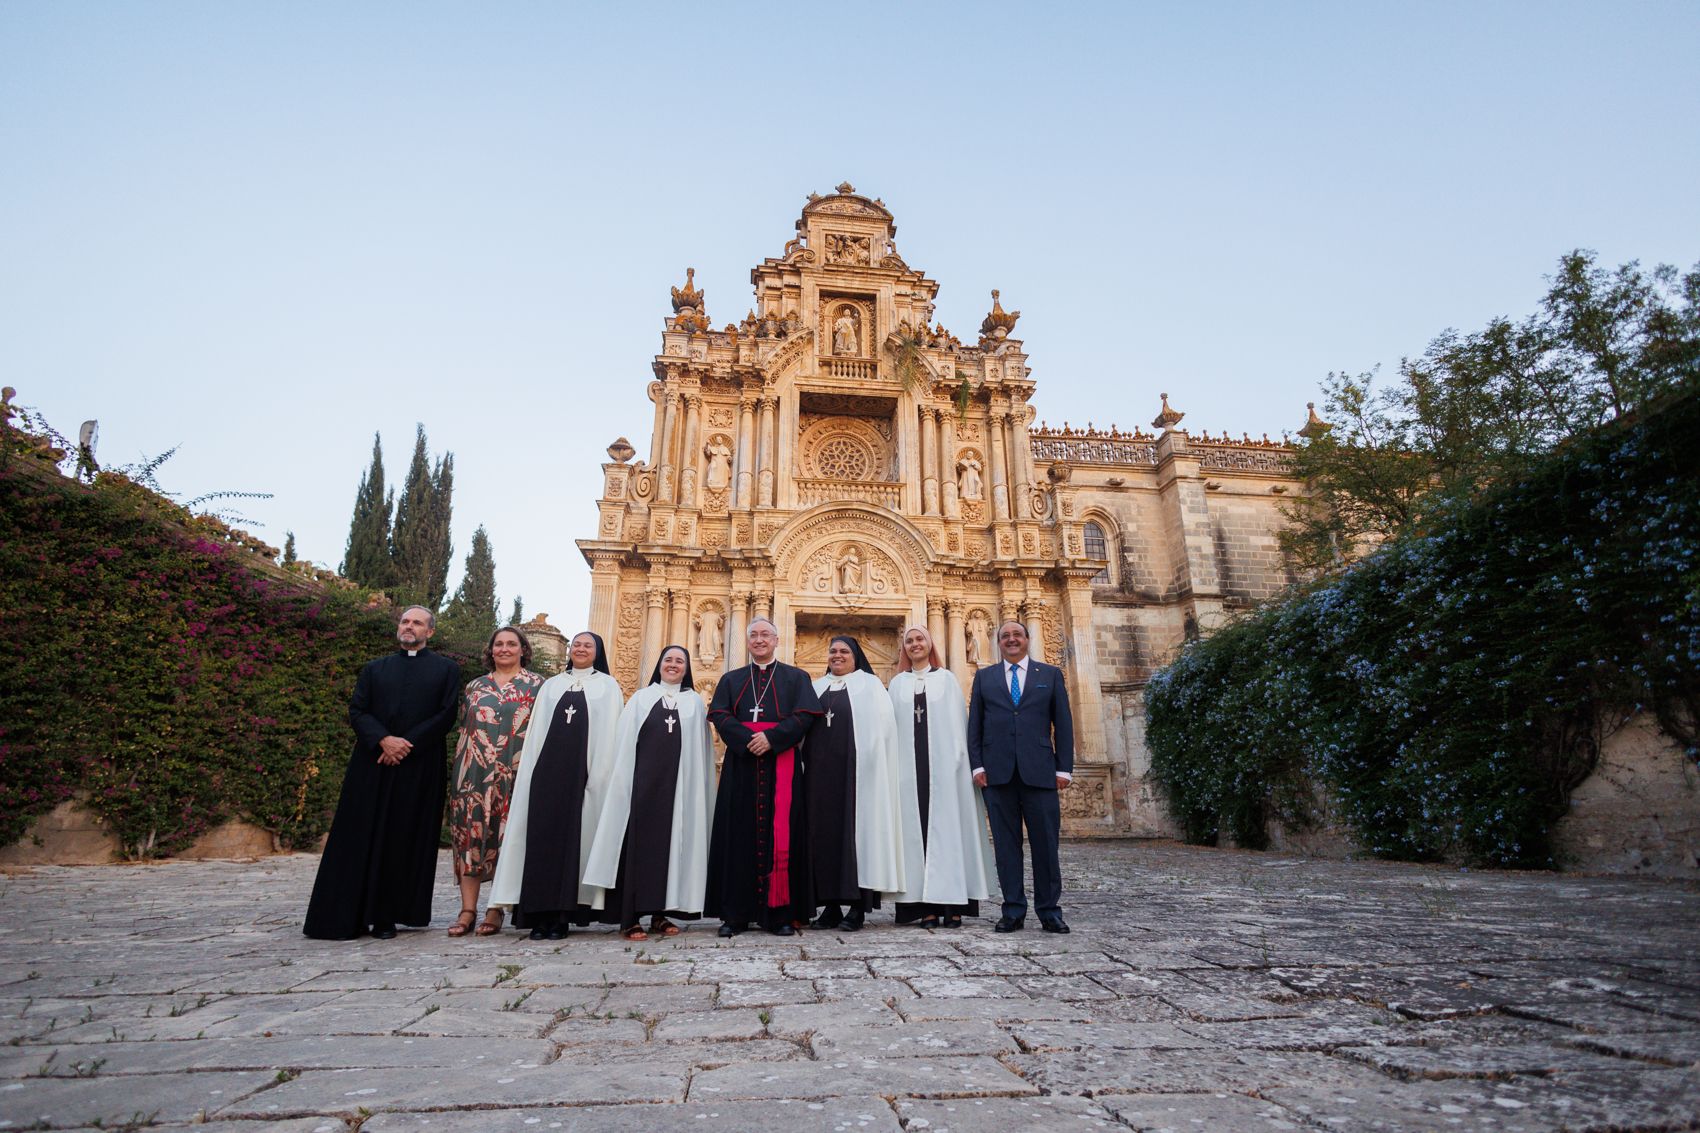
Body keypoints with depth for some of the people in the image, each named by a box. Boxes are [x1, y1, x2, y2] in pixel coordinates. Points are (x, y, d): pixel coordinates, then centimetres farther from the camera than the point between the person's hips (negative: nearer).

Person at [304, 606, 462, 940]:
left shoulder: (446, 670, 8)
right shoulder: (375, 669, 16)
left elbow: (445, 715, -1)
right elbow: (357, 710, 6)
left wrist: (406, 744, -10)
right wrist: (383, 740, -12)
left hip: (419, 769, -2)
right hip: (372, 766, 2)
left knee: (403, 841, 0)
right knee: (360, 840, 3)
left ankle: (386, 916, 7)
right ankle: (345, 917, 10)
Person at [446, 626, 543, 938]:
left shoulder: (536, 685, 5)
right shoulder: (475, 686, 16)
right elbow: (463, 730, 17)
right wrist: (459, 770, 9)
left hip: (515, 773, -3)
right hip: (475, 772, 3)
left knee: (506, 837, -2)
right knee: (470, 833, -1)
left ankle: (497, 908, 6)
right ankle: (468, 909, 4)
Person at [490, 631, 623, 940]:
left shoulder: (607, 686, 8)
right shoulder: (551, 685, 16)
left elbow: (610, 733, 1)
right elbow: (536, 731, 13)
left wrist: (600, 775, -9)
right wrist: (529, 770, 3)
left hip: (583, 770, -2)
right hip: (548, 769, 3)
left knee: (574, 838, -1)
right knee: (543, 836, 0)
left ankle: (562, 914, 7)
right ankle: (541, 912, 6)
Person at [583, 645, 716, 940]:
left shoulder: (695, 703, 12)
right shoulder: (641, 698, 10)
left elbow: (701, 750, 9)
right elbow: (625, 745, 5)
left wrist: (696, 786, 0)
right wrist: (625, 782, -4)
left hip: (679, 784, 1)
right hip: (644, 780, -1)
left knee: (672, 843, 3)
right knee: (640, 842, -3)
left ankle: (661, 913, 12)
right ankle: (630, 917, 2)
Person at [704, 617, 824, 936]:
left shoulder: (796, 678, 12)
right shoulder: (731, 680, 17)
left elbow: (805, 714, -3)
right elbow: (719, 715, 2)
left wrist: (772, 738, -16)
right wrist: (748, 739, -15)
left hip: (782, 765, -1)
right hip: (741, 764, 2)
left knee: (782, 835, -3)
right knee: (739, 834, 0)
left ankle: (781, 913, 3)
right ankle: (735, 913, 5)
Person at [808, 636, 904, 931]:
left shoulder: (869, 684, 6)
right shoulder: (816, 687, 19)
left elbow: (881, 724, -4)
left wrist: (870, 761, -16)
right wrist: (806, 762, 1)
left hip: (856, 769, -4)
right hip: (821, 769, 4)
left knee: (856, 829, -4)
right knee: (824, 830, 3)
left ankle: (857, 905, 2)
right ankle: (831, 904, 10)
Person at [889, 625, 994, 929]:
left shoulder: (946, 679, 10)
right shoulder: (898, 683, 15)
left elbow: (957, 720, 3)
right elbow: (891, 723, 10)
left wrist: (958, 758, -8)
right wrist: (893, 764, -1)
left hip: (942, 763, -1)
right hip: (910, 764, 2)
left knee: (946, 825, -3)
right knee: (916, 827, -2)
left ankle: (952, 904, 0)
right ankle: (926, 905, 1)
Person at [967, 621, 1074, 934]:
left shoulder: (1051, 674, 11)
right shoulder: (984, 677, 13)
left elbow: (1063, 724, 7)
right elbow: (974, 725, 9)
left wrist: (1064, 768, 0)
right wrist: (977, 765, 0)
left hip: (1039, 772, -1)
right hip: (998, 773, 1)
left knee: (1046, 842, 2)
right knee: (1006, 843, 3)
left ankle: (1050, 911, 13)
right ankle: (1013, 911, 11)